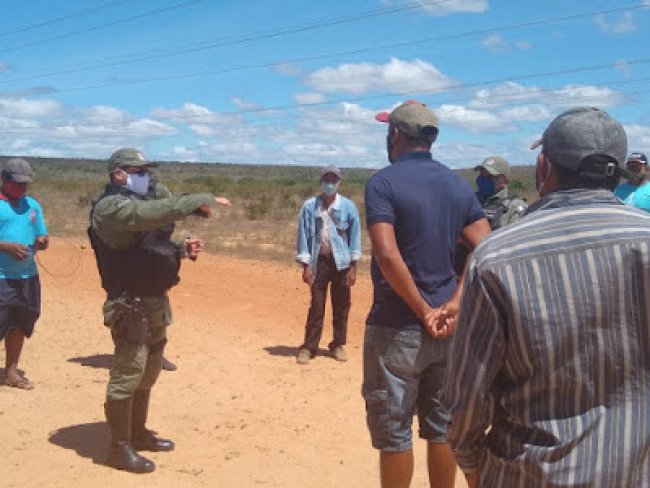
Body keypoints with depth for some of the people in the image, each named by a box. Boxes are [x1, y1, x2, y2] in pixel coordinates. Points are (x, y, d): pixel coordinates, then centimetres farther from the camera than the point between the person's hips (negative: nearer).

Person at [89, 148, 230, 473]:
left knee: (148, 373, 18)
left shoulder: (137, 203, 16)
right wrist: (201, 201, -26)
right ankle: (119, 448, 8)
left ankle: (138, 433, 33)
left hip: (155, 302, 10)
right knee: (127, 375, -3)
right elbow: (159, 211, -32)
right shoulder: (111, 207, -16)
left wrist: (181, 250, 3)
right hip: (131, 306, -10)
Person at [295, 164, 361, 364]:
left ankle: (338, 345, 22)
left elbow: (354, 236, 1)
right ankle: (309, 347, 11)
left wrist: (353, 267, -2)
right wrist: (306, 265, -5)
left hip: (341, 262, 1)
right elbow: (303, 235, -1)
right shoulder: (309, 206, -3)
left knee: (341, 306, 8)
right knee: (316, 306, 3)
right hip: (319, 261, -1)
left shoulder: (348, 206, -2)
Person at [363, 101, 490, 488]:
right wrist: (454, 305, -6)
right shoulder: (458, 184, 7)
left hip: (397, 327, -6)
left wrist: (423, 312, -14)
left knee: (394, 431, 7)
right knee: (442, 426, 17)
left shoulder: (384, 182, -10)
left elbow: (388, 256, -22)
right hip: (446, 327, 6)